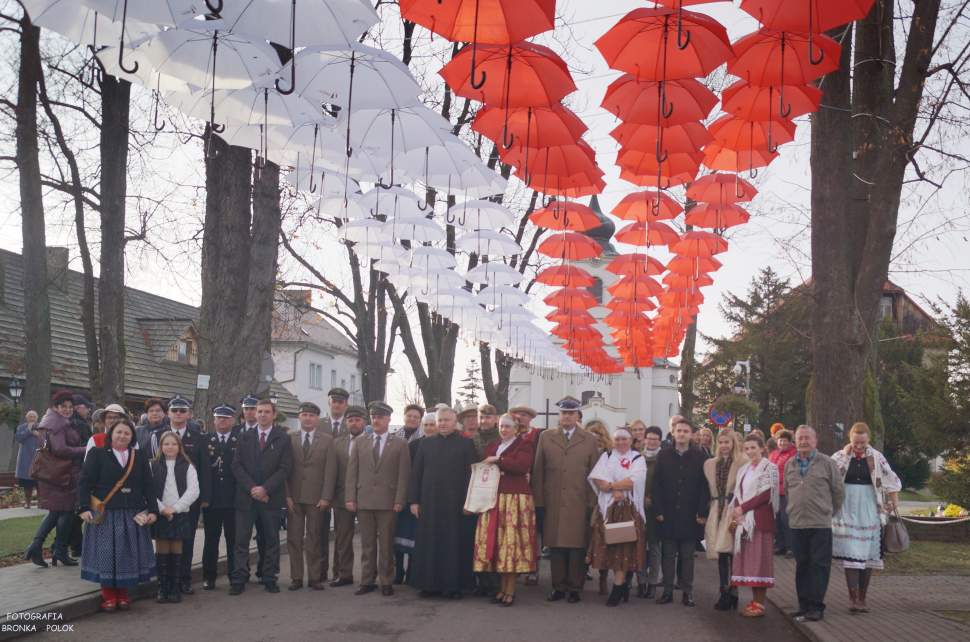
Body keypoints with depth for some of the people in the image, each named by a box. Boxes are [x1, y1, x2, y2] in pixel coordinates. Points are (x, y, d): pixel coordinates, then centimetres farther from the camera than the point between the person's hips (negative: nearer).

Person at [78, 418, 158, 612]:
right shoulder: (97, 454, 1)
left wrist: (153, 510, 0)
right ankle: (108, 595, 11)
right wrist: (85, 508, -14)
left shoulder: (140, 457, 9)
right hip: (104, 515, -2)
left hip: (133, 515, 3)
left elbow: (148, 486, 7)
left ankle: (123, 594, 16)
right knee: (106, 553, -1)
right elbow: (85, 483, -4)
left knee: (128, 554, 4)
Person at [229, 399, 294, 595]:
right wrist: (251, 488, -9)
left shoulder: (283, 438, 3)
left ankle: (269, 579, 12)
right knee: (241, 540, -1)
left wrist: (265, 489, -13)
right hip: (246, 496, 1)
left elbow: (285, 468, -4)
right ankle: (239, 580, 2)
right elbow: (237, 466, 3)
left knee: (271, 540, 5)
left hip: (271, 497, -1)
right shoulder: (245, 437, 9)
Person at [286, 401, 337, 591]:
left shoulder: (327, 440, 4)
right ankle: (296, 577, 9)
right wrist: (287, 495, -5)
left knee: (314, 539, 4)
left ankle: (315, 577, 10)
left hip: (316, 498, -1)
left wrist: (326, 497, -8)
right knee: (294, 539, 3)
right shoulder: (290, 439, 6)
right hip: (294, 497, 1)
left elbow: (330, 471, -1)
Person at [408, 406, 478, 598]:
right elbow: (416, 473, 9)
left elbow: (472, 474, -2)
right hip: (429, 502, 3)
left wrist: (468, 501, -9)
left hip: (455, 504, -3)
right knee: (430, 544, 5)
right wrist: (413, 500, 3)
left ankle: (455, 585, 9)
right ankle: (431, 584, 14)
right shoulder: (426, 443, 9)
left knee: (455, 545, 1)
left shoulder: (466, 444, 1)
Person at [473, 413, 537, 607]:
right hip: (493, 499, 5)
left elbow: (522, 465, -16)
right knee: (495, 542, 2)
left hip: (515, 500, -5)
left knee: (511, 541, -5)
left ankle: (510, 590, 1)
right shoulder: (491, 446, 19)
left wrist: (498, 460, -14)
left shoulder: (525, 445, 1)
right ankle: (502, 587, 12)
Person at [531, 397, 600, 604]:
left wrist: (591, 503, -2)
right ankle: (558, 587, 13)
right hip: (553, 503, 1)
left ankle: (575, 588, 10)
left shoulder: (590, 440, 7)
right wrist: (539, 501, 0)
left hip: (579, 504, -1)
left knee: (577, 546, 0)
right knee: (555, 546, 4)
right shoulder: (546, 437, 10)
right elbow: (538, 470, 7)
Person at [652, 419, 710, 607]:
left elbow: (704, 486, -1)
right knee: (668, 554, 6)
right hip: (668, 515, 1)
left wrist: (702, 512, -7)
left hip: (690, 516, -1)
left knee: (687, 556, 6)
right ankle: (667, 591, 11)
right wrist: (659, 510, -5)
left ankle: (687, 592, 12)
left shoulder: (699, 457, 1)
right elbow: (657, 484, 2)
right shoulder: (663, 456, 5)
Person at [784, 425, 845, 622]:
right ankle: (804, 605, 17)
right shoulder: (789, 465, 10)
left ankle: (816, 607, 3)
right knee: (802, 565, 9)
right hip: (797, 523, 4)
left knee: (819, 565, -2)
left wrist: (829, 512, 9)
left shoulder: (827, 463, -3)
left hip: (821, 524, -4)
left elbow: (839, 492, 3)